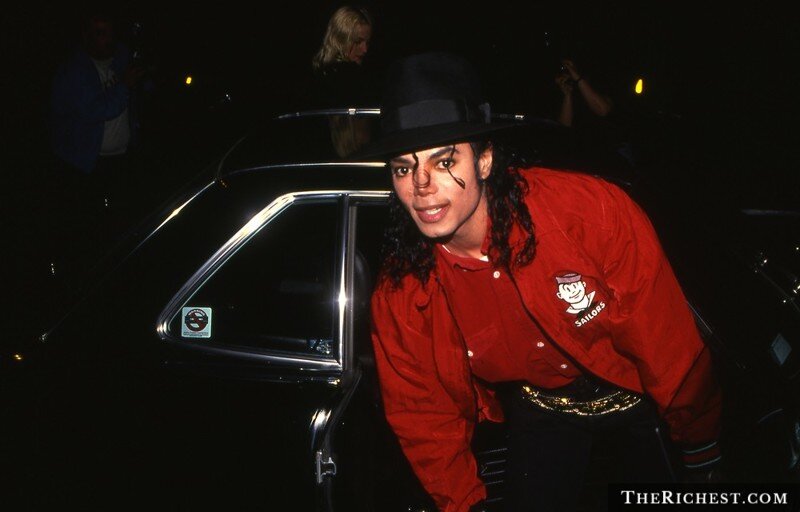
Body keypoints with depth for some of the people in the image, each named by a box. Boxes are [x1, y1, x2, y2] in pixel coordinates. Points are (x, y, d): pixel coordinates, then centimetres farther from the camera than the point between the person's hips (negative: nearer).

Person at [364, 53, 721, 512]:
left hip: (638, 392, -1)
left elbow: (669, 342, -20)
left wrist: (702, 452, -8)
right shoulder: (399, 298, -22)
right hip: (538, 408, 2)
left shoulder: (589, 210, -33)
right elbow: (424, 416, -4)